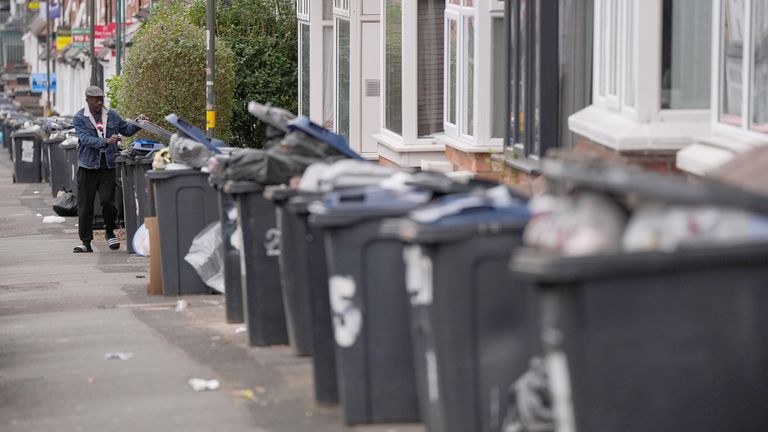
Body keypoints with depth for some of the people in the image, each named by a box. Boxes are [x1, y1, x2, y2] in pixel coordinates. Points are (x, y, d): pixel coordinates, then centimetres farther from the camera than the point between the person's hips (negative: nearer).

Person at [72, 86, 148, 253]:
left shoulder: (111, 115, 10)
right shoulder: (79, 118, -3)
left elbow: (126, 130, 19)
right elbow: (86, 139, -16)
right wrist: (106, 141, -29)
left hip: (108, 166, 2)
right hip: (87, 166, -2)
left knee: (108, 201, -9)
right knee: (85, 206, 2)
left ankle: (110, 233, 15)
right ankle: (86, 242, 10)